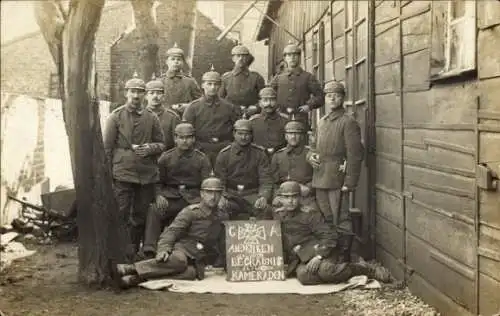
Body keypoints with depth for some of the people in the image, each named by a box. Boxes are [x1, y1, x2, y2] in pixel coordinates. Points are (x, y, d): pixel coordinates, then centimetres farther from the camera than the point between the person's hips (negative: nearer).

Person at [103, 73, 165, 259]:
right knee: (121, 215, -4)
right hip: (123, 174, -3)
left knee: (140, 216, 10)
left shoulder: (151, 117, 9)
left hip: (147, 175, 3)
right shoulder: (116, 117, 1)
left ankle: (134, 250, 23)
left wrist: (150, 148, -9)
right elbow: (107, 148, 1)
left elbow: (161, 144, 13)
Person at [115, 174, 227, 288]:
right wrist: (164, 249, -25)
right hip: (181, 250, -3)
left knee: (191, 273, -36)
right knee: (178, 260, -42)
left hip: (197, 261, 3)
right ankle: (131, 269, -43)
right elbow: (171, 232, -8)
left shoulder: (221, 218, 14)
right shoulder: (191, 211, 0)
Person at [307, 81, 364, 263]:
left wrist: (349, 183, -17)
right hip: (320, 179, 8)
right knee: (326, 220, 14)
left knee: (341, 221, -4)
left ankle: (345, 259, 3)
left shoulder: (348, 123, -7)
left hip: (337, 180, -8)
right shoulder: (321, 123, 16)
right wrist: (311, 156, 2)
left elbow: (355, 156, -12)